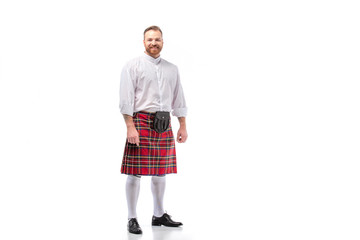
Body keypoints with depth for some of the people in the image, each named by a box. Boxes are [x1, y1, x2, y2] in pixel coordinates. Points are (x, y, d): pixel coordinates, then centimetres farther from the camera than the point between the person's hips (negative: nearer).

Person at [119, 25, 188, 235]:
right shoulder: (133, 66, 0)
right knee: (136, 173, -5)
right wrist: (130, 127, -15)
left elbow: (179, 99, 17)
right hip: (141, 121, -5)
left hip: (164, 124, 5)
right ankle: (132, 219, 4)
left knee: (161, 172, 12)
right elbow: (126, 99, -7)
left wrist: (183, 126, 12)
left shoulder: (172, 69, 16)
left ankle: (159, 215, 25)